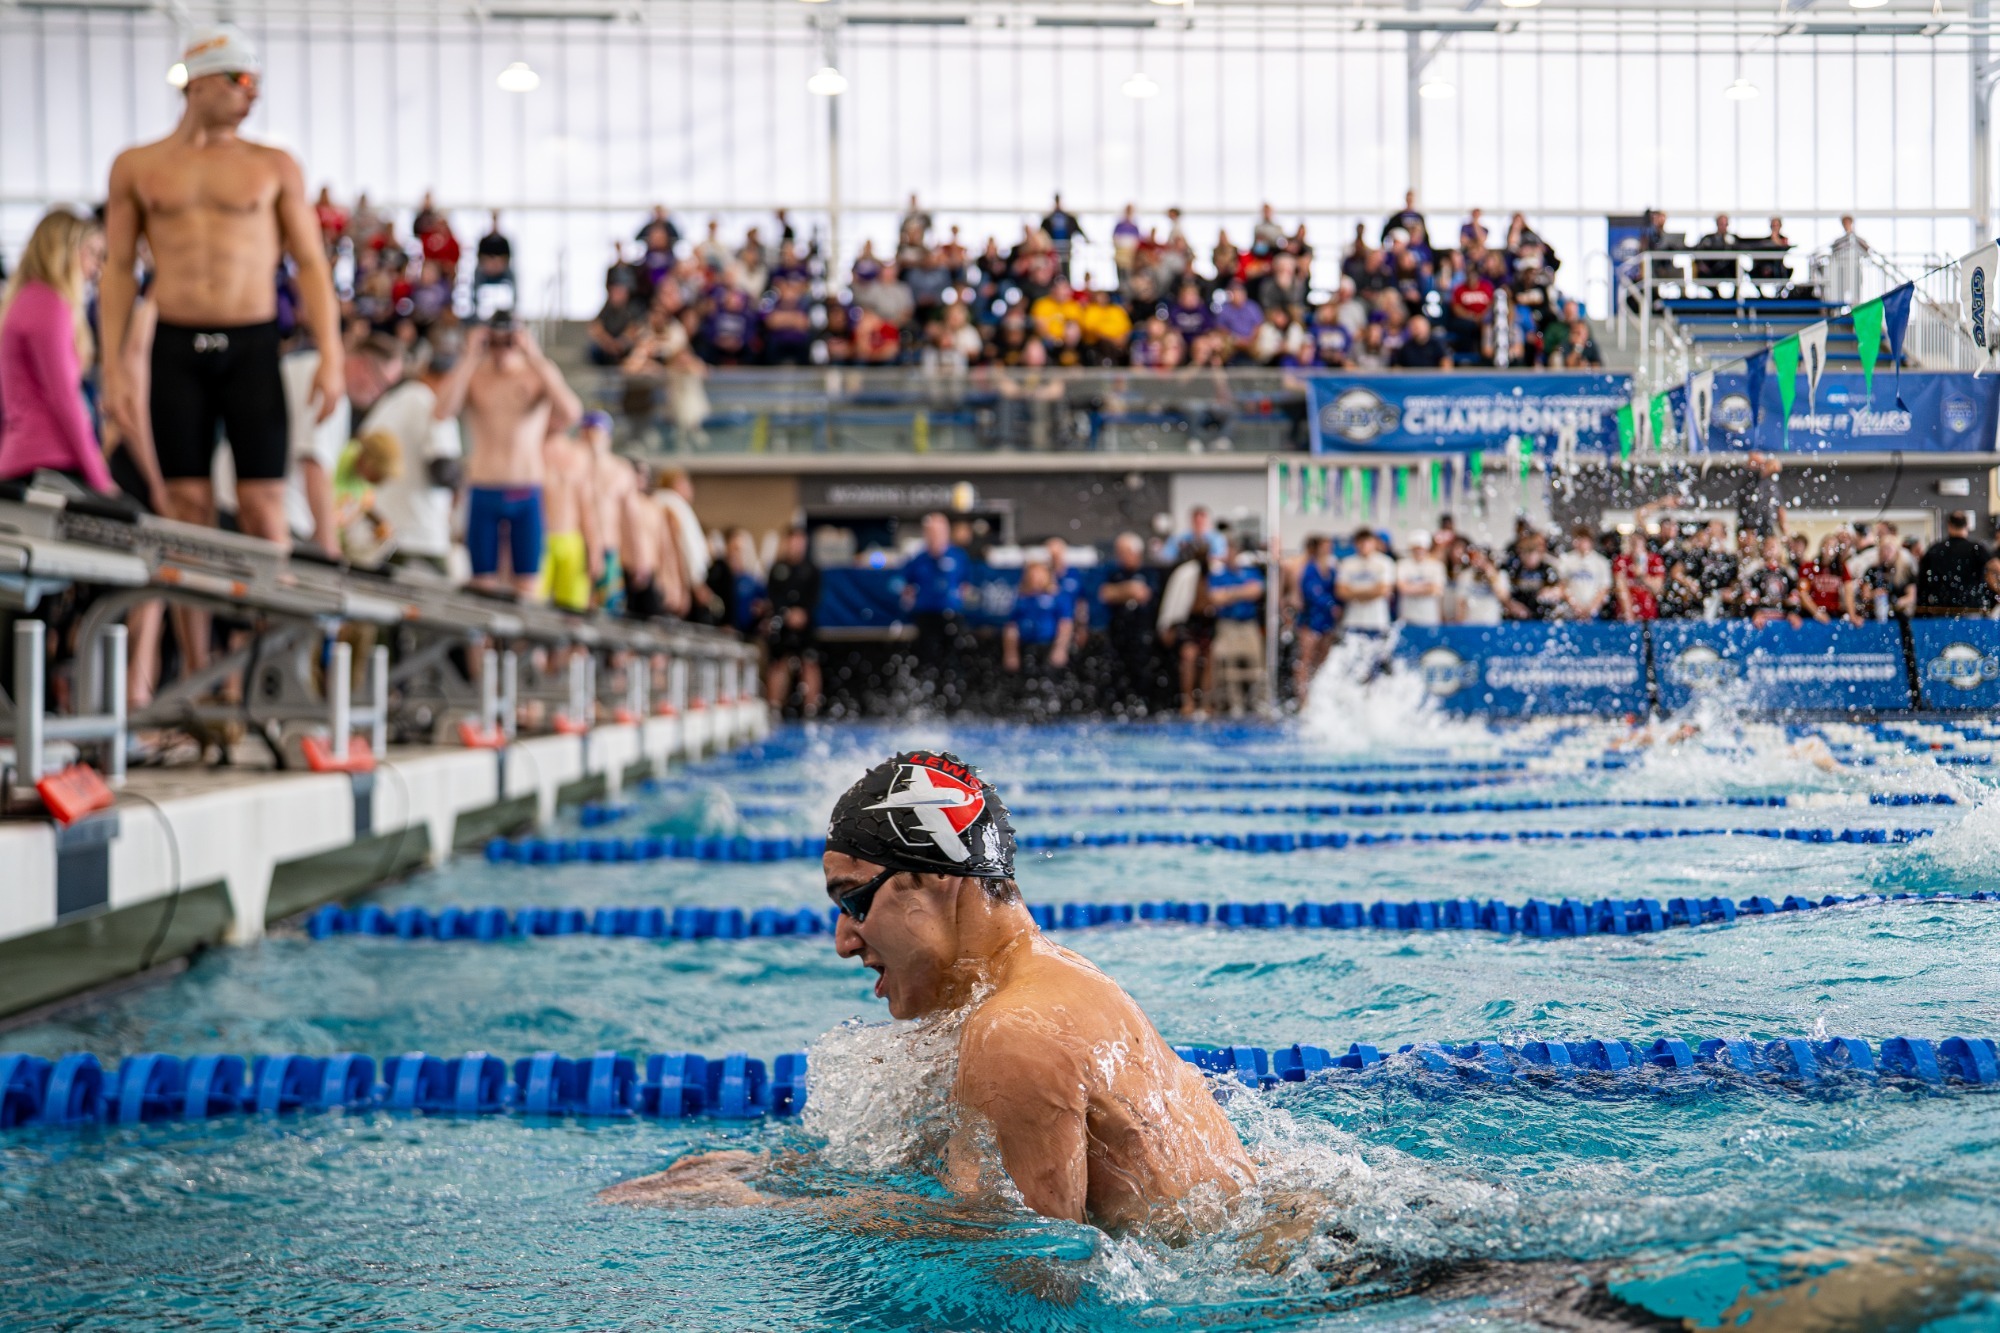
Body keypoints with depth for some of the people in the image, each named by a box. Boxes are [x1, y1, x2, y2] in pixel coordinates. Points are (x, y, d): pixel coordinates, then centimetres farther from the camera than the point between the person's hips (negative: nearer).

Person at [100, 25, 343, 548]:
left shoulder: (275, 166, 9)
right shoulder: (137, 166, 10)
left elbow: (310, 264, 6)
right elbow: (118, 269, 10)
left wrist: (330, 357, -5)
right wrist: (113, 368, 2)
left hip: (253, 348, -1)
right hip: (176, 348, 1)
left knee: (262, 510, -6)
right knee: (188, 508, 1)